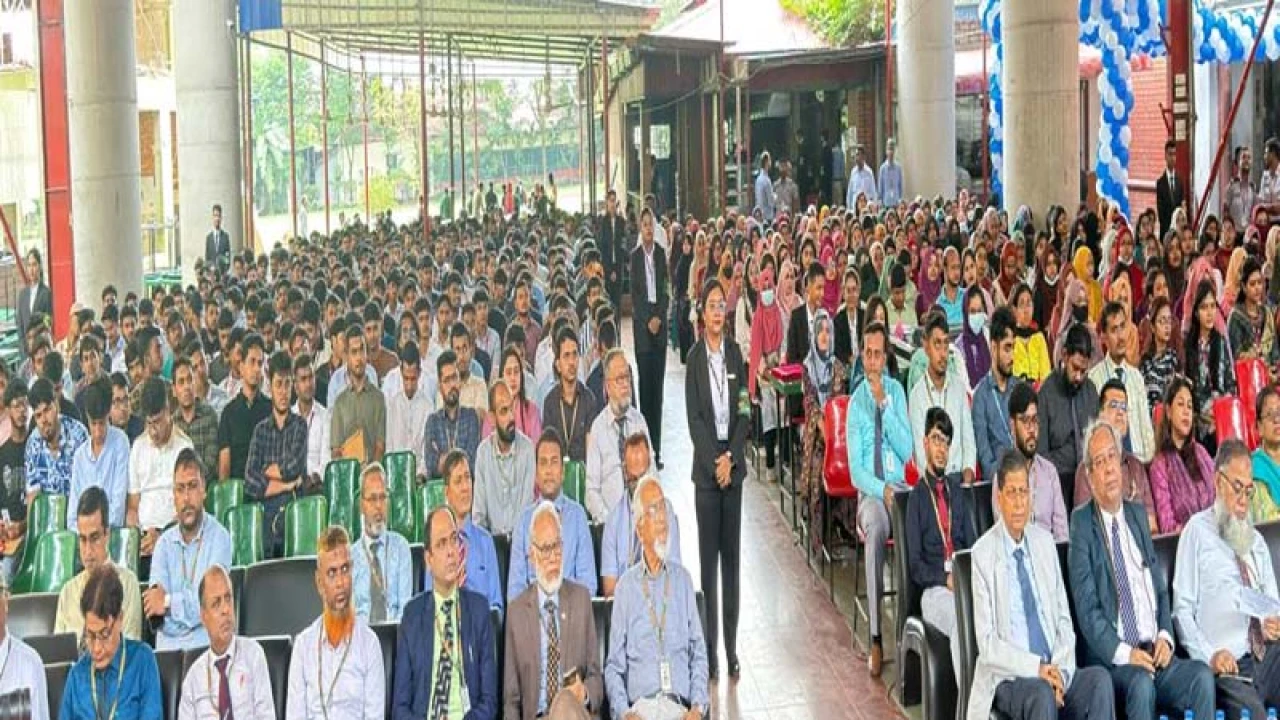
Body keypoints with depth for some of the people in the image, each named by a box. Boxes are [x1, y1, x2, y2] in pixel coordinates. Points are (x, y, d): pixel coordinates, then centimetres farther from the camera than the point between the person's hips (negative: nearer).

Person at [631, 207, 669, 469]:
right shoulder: (635, 256, -2)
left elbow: (665, 290, 9)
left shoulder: (661, 253, 9)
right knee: (645, 383, -3)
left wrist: (659, 318, -4)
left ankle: (657, 449, 8)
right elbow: (635, 293, -4)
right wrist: (647, 321, -10)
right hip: (641, 323, -3)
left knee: (658, 384, 4)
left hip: (660, 322, 4)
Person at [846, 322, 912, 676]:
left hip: (899, 487, 2)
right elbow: (855, 470, -4)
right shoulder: (856, 402, 2)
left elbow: (907, 451, -5)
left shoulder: (896, 391, 6)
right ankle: (875, 638, -34)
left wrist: (885, 405, -12)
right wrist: (881, 490, -21)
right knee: (876, 527, -35)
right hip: (869, 492, -2)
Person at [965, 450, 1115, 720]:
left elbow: (1064, 620, 13)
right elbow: (988, 644, -8)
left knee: (1100, 678, -25)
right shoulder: (983, 553, -4)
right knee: (1042, 695, -36)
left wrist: (1060, 670, -6)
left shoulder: (1044, 542, 12)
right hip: (1008, 678, -5)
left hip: (1054, 672, 5)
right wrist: (1036, 668, -18)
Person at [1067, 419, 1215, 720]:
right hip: (1111, 661, -6)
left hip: (1154, 652, 6)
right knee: (1141, 683, -34)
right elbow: (1086, 608, -9)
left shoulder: (1138, 514, 17)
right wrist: (1123, 652, -20)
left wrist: (1165, 636, 1)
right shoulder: (1082, 523, -2)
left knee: (1202, 676, -21)